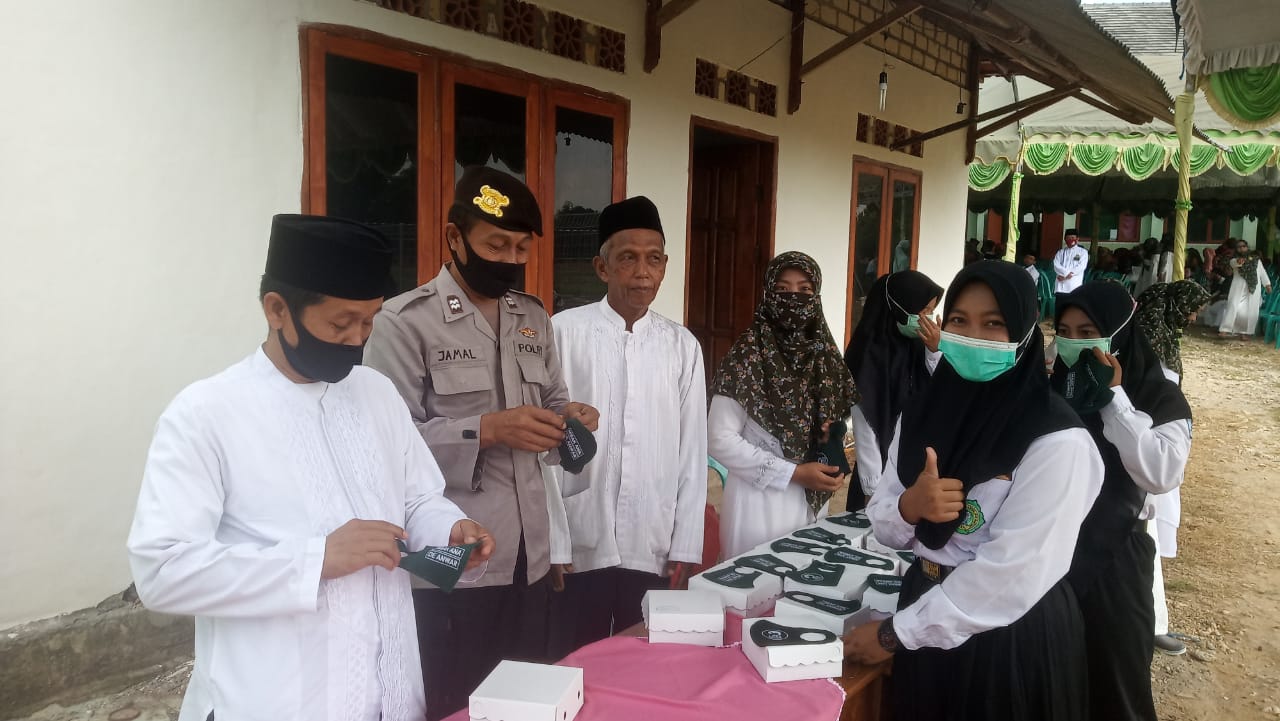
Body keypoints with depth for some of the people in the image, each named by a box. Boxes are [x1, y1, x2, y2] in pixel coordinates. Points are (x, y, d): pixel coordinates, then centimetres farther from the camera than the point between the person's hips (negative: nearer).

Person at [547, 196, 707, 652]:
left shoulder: (683, 346, 3)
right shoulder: (566, 333, -6)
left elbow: (692, 454, 5)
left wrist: (684, 549, 5)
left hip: (652, 553, 3)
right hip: (578, 548, -2)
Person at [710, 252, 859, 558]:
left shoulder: (825, 355, 5)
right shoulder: (748, 354, -11)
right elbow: (720, 439, -14)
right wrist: (793, 473, -16)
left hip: (812, 502, 5)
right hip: (761, 501, -5)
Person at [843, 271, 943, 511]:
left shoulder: (919, 346, 2)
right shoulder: (869, 354, -13)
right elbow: (864, 426, -14)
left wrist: (935, 351, -11)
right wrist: (873, 489, -15)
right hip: (883, 472, -5)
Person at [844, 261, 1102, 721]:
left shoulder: (1058, 442, -19)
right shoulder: (924, 412, -1)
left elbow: (1013, 575, -23)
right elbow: (884, 527, 2)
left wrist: (895, 633, -18)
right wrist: (908, 508, -22)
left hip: (1013, 637, -5)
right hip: (926, 606, 5)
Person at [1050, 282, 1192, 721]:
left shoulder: (1158, 396, -7)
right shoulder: (1052, 388, 3)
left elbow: (1162, 475, -24)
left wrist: (1112, 398, -23)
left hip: (1113, 558, -3)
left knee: (1111, 683, 12)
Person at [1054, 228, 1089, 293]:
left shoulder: (1082, 252, 8)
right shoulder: (1061, 252, 15)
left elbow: (1081, 267, -5)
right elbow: (1056, 266, 1)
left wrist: (1065, 276, -11)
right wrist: (1066, 273, -17)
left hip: (1075, 285, -2)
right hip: (1061, 285, 2)